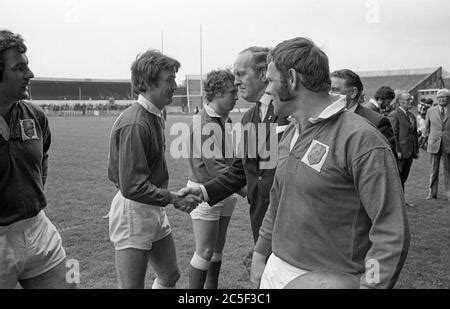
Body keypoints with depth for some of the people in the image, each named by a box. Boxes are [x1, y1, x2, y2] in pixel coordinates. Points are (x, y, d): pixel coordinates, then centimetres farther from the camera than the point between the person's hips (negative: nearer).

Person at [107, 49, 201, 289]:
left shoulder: (155, 117, 8)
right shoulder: (134, 124, -23)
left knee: (170, 275, 19)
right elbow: (132, 186, -25)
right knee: (132, 286, 0)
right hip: (133, 210, -9)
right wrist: (173, 199, -20)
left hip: (155, 210, 10)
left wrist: (172, 197, 6)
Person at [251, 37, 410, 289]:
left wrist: (369, 285, -24)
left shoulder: (361, 139, -19)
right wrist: (260, 254, 17)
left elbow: (392, 232, -20)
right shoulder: (290, 134, 6)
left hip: (328, 279, -7)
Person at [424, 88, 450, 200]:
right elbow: (427, 128, 14)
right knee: (434, 169, 7)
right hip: (434, 144, 1)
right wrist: (427, 139, 13)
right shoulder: (430, 111, 6)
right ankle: (432, 192, 17)